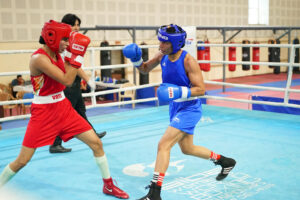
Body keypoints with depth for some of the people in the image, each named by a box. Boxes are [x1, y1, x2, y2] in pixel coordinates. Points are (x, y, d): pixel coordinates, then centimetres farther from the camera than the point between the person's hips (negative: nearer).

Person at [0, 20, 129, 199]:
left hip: (63, 107, 7)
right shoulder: (39, 58, -21)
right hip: (43, 112, -7)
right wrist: (77, 54, -22)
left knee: (96, 143, 2)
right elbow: (67, 80, -25)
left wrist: (72, 53, 3)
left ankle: (109, 185, 17)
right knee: (22, 160, -2)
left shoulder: (56, 54, 4)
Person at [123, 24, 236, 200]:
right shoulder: (163, 56, -3)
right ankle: (225, 162, 44)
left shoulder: (188, 61, -23)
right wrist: (136, 59, -8)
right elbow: (145, 69, 12)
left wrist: (178, 92, -36)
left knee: (164, 144, -18)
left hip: (189, 109, -9)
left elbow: (201, 89, -22)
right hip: (176, 107, 9)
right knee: (187, 149, 22)